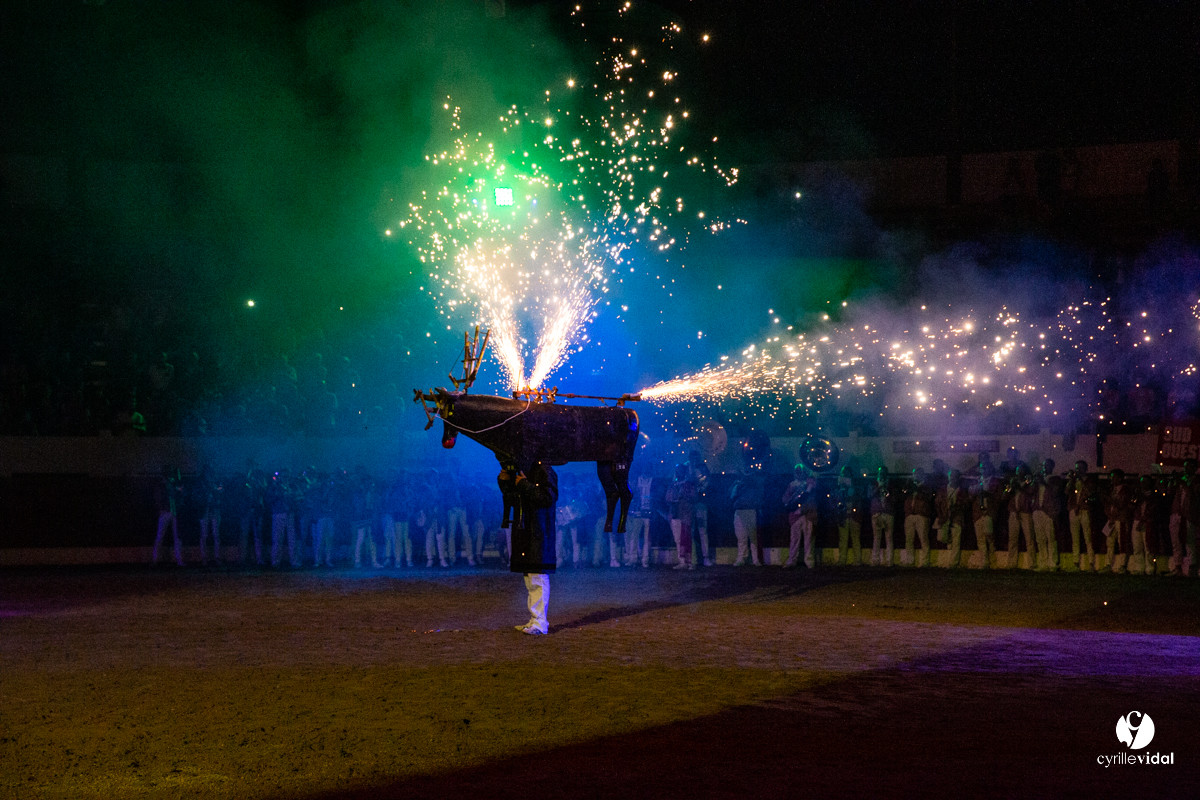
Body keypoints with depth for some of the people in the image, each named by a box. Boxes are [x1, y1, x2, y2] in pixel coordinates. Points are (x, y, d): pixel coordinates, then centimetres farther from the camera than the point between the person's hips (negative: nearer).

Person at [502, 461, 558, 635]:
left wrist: (524, 484, -18)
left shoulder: (545, 471, -10)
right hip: (524, 534, 9)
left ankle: (540, 623, -8)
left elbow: (548, 497, -21)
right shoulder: (523, 472, 15)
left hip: (538, 535, -9)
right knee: (529, 580, 13)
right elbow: (509, 494, 25)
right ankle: (535, 620, 19)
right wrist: (504, 480, 4)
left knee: (538, 578, -10)